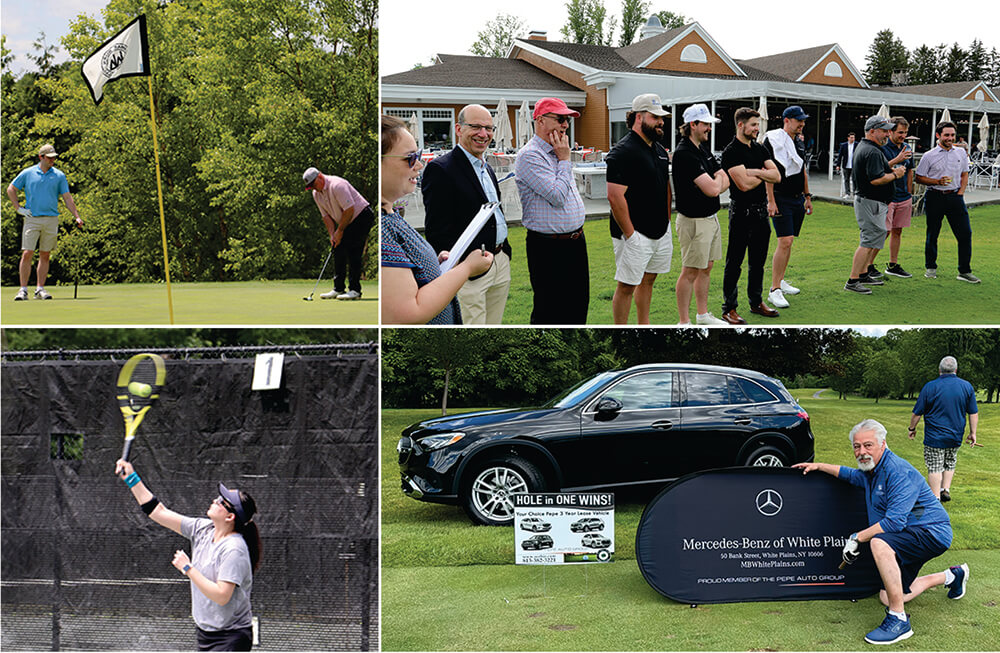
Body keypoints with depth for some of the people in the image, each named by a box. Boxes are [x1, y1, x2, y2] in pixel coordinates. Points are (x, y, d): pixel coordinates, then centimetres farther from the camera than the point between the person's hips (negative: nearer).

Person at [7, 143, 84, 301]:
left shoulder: (59, 176, 6)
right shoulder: (27, 173, 4)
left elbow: (67, 198, 6)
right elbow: (11, 189, 13)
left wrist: (77, 217, -3)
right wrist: (18, 208, 5)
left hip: (51, 219, 1)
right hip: (32, 219, -1)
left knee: (45, 256, 4)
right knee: (27, 254, -8)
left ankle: (40, 288, 9)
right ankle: (23, 289, -4)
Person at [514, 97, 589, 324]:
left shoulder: (557, 153, 14)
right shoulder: (529, 156, -15)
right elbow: (557, 196, -22)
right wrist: (564, 160, -12)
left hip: (575, 243, 9)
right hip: (548, 248, -9)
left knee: (578, 305, 14)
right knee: (548, 311, -1)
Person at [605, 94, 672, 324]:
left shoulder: (660, 150, 13)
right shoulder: (623, 152, -16)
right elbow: (615, 196, -21)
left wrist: (667, 222, 17)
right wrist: (629, 234, -20)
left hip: (661, 233, 8)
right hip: (636, 235, -8)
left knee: (648, 280, 18)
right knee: (626, 286, 0)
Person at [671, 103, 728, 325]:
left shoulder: (703, 150, 12)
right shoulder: (684, 153, -20)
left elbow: (725, 180, 12)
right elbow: (712, 189, -24)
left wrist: (715, 184, -10)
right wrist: (717, 181, 0)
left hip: (711, 218, 9)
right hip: (694, 221, -9)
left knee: (706, 269, 17)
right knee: (690, 272, -3)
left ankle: (703, 315, 28)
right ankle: (684, 323, 3)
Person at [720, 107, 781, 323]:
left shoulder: (759, 149, 12)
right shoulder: (731, 151, -12)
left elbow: (776, 176, 3)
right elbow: (744, 184, -21)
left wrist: (755, 172, -12)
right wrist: (764, 175, -3)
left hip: (761, 210, 7)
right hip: (742, 212, -7)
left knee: (758, 261, 15)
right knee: (735, 263, -2)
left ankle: (756, 302, 26)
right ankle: (728, 308, 3)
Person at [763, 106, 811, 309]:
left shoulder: (798, 143, 15)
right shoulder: (773, 141, -10)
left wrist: (807, 197, 23)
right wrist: (771, 201, -19)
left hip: (798, 199, 8)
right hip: (781, 199, -8)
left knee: (788, 242, 12)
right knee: (784, 242, -15)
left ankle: (780, 281, 24)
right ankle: (775, 291, -13)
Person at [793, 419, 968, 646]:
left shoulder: (898, 471, -21)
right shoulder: (871, 471, 10)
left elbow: (894, 522, -28)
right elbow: (849, 474, 36)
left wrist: (857, 538, -22)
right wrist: (818, 466, 25)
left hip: (932, 533, -10)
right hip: (910, 537, 10)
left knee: (880, 543, -37)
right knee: (886, 597, 16)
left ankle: (899, 620, -32)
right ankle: (952, 576, 36)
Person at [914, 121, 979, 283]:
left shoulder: (961, 153, 9)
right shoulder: (929, 156, -3)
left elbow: (964, 174, 17)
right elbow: (918, 177, -1)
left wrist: (960, 192, 4)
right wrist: (938, 182, -14)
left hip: (955, 196, 3)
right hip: (935, 197, -3)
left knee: (965, 233, -4)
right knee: (932, 234, 5)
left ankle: (964, 271, 1)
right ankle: (931, 267, 21)